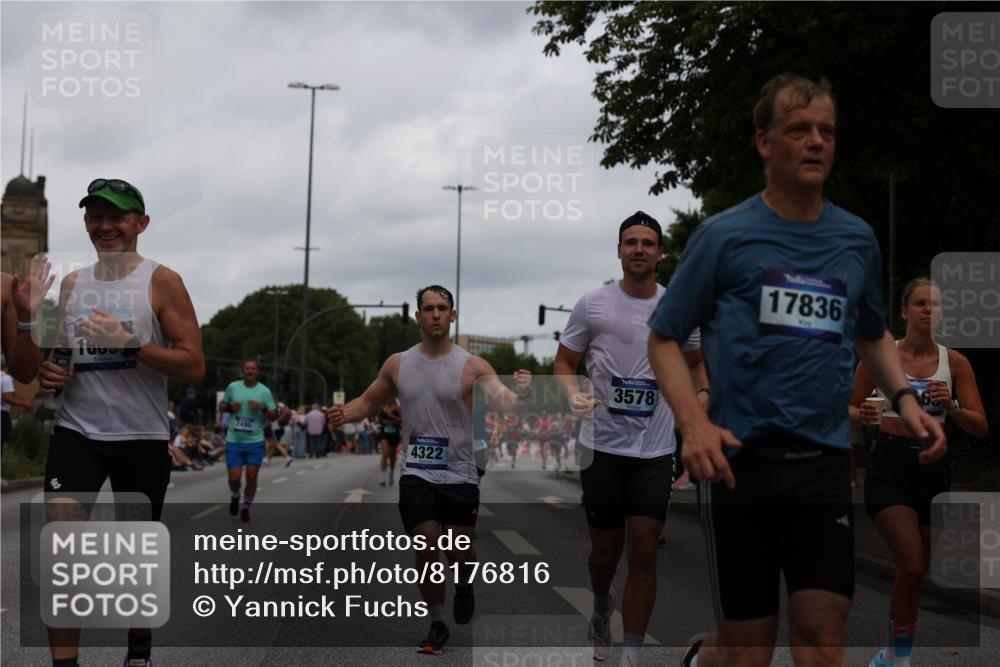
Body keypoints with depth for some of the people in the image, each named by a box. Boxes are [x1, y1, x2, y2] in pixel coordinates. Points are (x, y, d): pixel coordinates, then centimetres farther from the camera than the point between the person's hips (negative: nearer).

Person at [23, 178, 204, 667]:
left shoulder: (161, 283, -4)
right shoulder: (71, 284, 10)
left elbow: (194, 367, -11)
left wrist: (128, 342, -22)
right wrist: (46, 374, -1)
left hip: (141, 438, -3)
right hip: (76, 431, 3)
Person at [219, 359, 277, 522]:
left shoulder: (264, 391, 1)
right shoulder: (233, 387, 3)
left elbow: (273, 415, 3)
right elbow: (222, 406, 14)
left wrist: (263, 408, -16)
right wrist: (230, 407, -7)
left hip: (255, 441, 0)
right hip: (234, 441, 0)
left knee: (252, 476, -3)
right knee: (234, 477, -2)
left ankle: (246, 508, 16)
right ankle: (235, 497, 31)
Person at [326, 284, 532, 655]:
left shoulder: (472, 366, -7)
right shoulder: (397, 364, 4)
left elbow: (503, 402, -21)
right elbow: (368, 402, 14)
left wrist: (520, 396, -45)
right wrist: (345, 413, -8)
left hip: (460, 475, -1)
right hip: (417, 474, 2)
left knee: (459, 553, 0)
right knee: (427, 549, -3)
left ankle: (464, 585, 37)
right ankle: (437, 625, 17)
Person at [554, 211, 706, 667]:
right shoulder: (592, 304, -2)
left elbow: (696, 361, 21)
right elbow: (564, 362, 3)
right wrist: (573, 394, -17)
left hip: (655, 449, 1)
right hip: (602, 445, -1)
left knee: (643, 550, -5)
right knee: (606, 548, 9)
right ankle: (602, 609, 42)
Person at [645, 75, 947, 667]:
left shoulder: (858, 239, 10)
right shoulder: (724, 235, -1)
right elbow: (665, 336, 2)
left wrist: (905, 398, 6)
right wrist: (695, 424, -14)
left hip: (825, 462, 3)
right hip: (741, 459, -3)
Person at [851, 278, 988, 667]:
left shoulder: (955, 362, 3)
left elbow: (981, 428, 2)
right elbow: (850, 407, 7)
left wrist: (951, 406, -17)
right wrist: (862, 415, -16)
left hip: (932, 468, 3)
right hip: (889, 465, -3)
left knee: (916, 572, 10)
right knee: (912, 566, -20)